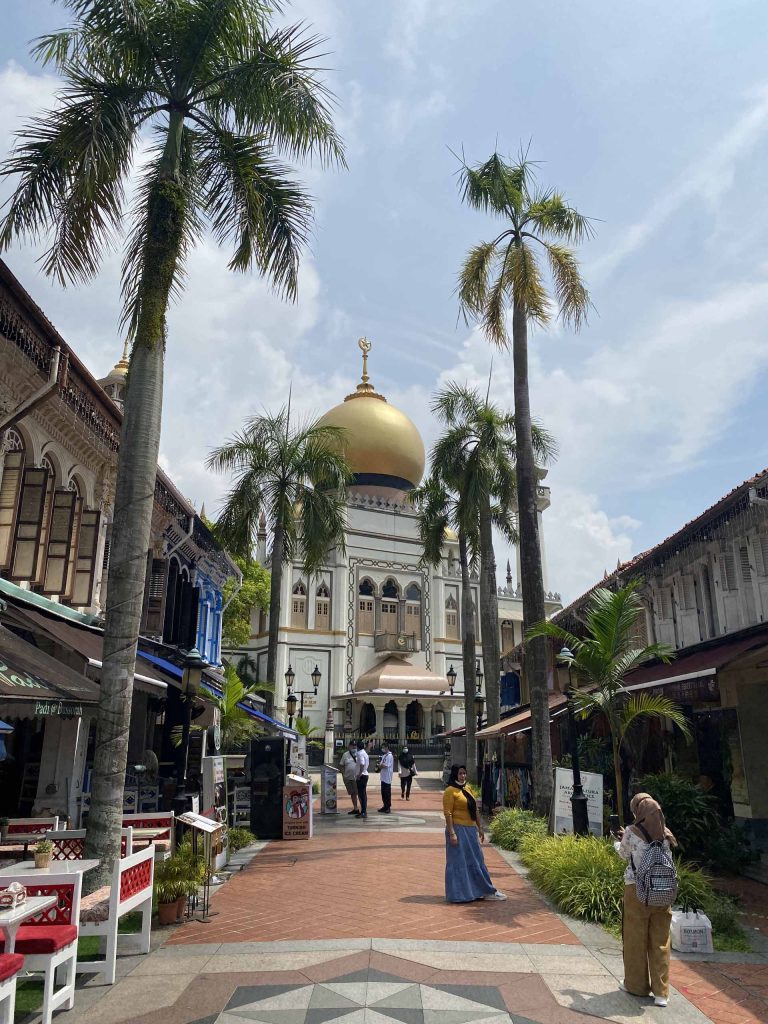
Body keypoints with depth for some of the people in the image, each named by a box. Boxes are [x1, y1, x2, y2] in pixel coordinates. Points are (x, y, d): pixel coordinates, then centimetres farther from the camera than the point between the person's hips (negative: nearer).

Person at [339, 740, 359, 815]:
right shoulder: (345, 755, 7)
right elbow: (341, 765, 11)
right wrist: (343, 774, 0)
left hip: (357, 777, -3)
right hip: (348, 778, 3)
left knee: (359, 793, -7)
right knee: (352, 793, 13)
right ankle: (355, 808, 24)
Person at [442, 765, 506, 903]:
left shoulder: (466, 791, 15)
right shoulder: (450, 791, -11)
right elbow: (448, 813, -16)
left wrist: (480, 828, 19)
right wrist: (452, 833, -21)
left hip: (470, 830, 8)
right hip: (458, 830, -8)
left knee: (476, 861, 15)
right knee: (459, 862, -1)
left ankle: (487, 891, 22)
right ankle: (459, 894, 9)